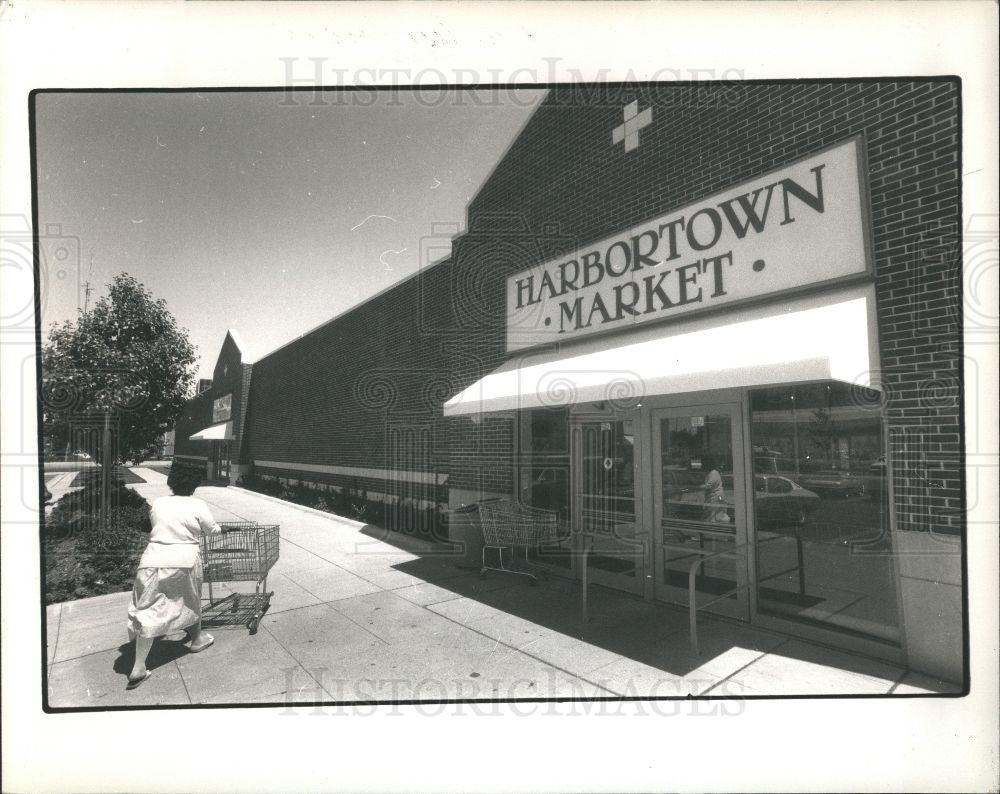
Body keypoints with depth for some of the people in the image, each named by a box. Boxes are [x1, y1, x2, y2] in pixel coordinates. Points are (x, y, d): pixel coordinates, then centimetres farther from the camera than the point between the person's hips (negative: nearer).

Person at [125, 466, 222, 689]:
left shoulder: (157, 504, 6)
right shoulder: (198, 506, -4)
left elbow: (158, 529, 18)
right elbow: (212, 530, 8)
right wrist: (220, 528, 29)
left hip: (153, 562, 3)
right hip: (184, 562, -2)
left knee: (148, 612, 7)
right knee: (191, 601, 21)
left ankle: (138, 669, 5)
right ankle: (196, 639, 42)